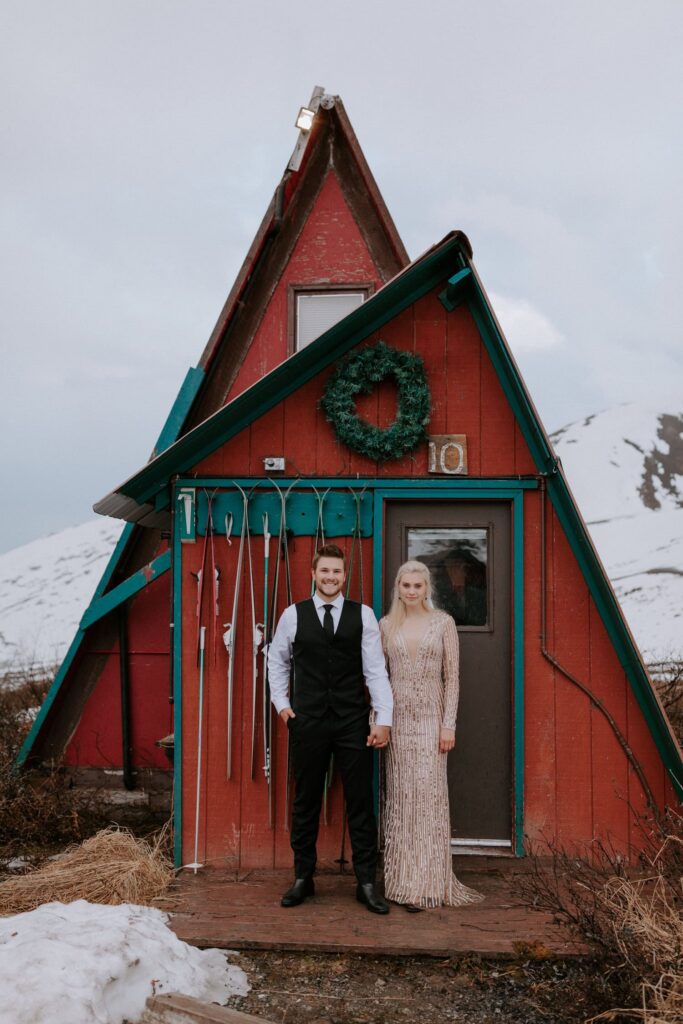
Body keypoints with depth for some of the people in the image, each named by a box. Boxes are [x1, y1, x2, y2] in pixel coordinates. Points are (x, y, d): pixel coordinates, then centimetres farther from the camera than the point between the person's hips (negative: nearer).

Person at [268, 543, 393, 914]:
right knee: (305, 802, 10)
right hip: (307, 721, 1)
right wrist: (281, 703, 9)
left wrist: (384, 719, -7)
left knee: (360, 803, 4)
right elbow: (277, 660, 16)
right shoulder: (294, 614, 2)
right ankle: (302, 878, 23)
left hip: (353, 722, 0)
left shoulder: (363, 615, 0)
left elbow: (376, 670, -2)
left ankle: (366, 882, 13)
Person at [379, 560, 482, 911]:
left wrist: (449, 725, -7)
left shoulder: (443, 623, 1)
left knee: (428, 795, -5)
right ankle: (402, 877, 14)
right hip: (397, 718, 2)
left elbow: (452, 677, -1)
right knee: (400, 796, 5)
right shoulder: (386, 625, 7)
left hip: (430, 717, -2)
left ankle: (424, 883, 0)